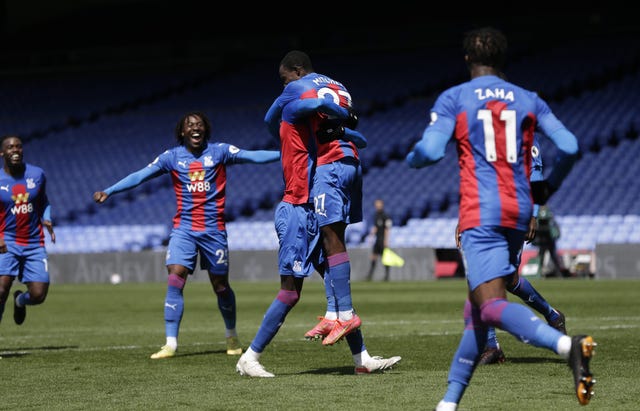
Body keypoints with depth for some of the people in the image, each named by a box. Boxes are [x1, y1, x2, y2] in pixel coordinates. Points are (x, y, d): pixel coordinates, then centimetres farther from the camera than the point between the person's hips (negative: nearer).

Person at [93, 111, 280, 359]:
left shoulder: (219, 152, 2)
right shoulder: (172, 157, 3)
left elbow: (253, 156, -3)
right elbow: (141, 175, 1)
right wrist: (109, 191, -7)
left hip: (213, 229, 0)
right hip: (183, 229, 0)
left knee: (221, 286, 8)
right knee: (174, 281, -14)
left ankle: (231, 336, 31)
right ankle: (170, 344, -12)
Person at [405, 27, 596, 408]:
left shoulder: (453, 98, 3)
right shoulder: (529, 100, 12)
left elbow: (430, 151, -9)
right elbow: (570, 147, 2)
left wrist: (412, 159, 15)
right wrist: (549, 186, 20)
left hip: (480, 214, -5)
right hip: (520, 214, 5)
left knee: (492, 306, -16)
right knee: (477, 309, 15)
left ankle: (568, 344, -41)